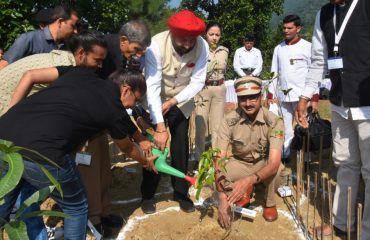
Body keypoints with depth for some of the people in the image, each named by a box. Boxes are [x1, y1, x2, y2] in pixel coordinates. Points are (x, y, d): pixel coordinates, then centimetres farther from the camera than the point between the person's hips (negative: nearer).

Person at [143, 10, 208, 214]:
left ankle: (181, 192, 20)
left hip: (182, 102, 2)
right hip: (154, 102, -2)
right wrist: (160, 127, -37)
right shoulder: (156, 45, -32)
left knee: (181, 147, 3)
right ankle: (148, 195, 14)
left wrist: (173, 102, -30)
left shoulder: (202, 46, -24)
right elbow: (152, 87, -34)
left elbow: (198, 82, -18)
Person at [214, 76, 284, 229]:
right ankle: (243, 191, 6)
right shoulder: (229, 121, -24)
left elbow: (274, 162, -37)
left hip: (264, 163, -1)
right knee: (213, 177, -28)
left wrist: (250, 180, -56)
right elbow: (219, 159, -29)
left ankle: (269, 203, -3)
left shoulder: (274, 122, -27)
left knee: (276, 168, -36)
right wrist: (222, 198, -41)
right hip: (240, 163, 1)